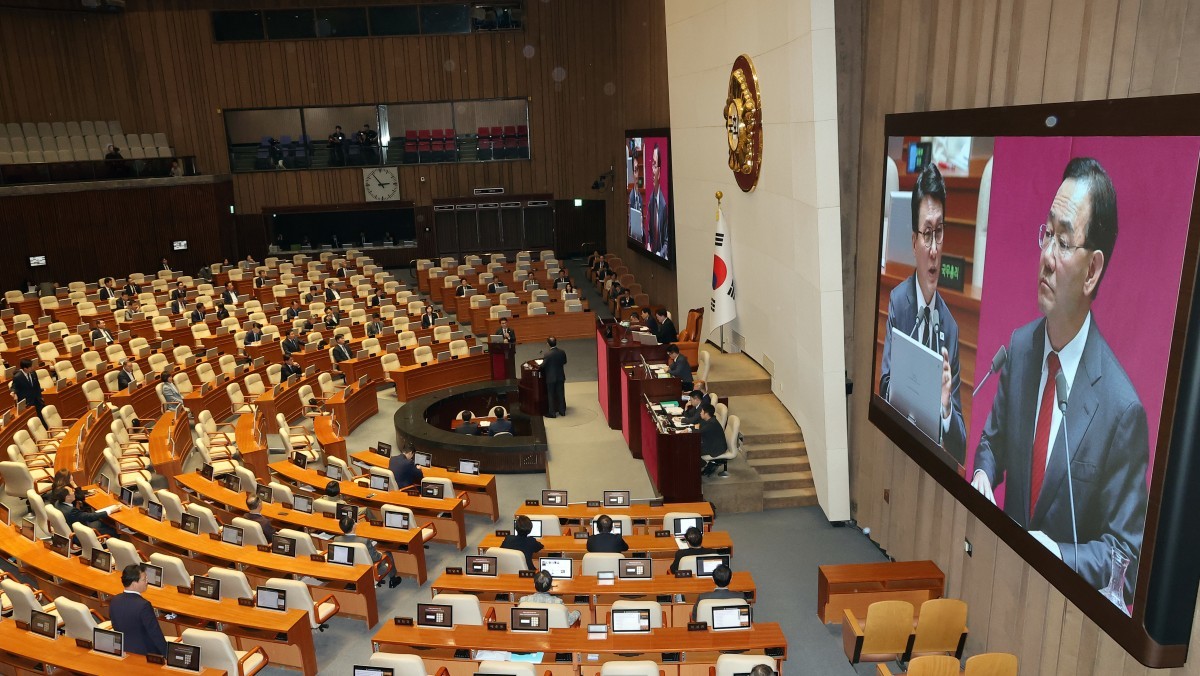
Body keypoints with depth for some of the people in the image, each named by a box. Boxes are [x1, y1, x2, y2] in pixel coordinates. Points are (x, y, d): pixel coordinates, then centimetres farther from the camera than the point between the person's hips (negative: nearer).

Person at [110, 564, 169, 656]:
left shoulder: (114, 601, -3)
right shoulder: (143, 605, -26)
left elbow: (116, 628, 11)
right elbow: (156, 634, -19)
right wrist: (167, 654, -10)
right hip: (145, 655, -8)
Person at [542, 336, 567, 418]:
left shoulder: (547, 354, -22)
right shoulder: (562, 352, -8)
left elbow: (543, 366, -14)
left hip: (551, 378, -4)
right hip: (560, 376, 4)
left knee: (551, 395, 7)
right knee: (561, 394, 15)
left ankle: (552, 413, 13)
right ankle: (562, 411, 24)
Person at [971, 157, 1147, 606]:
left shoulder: (1122, 409, -18)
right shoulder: (1019, 346, -3)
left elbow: (1125, 559, -10)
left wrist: (1053, 553, -24)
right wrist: (982, 474, -7)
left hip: (1069, 594, -3)